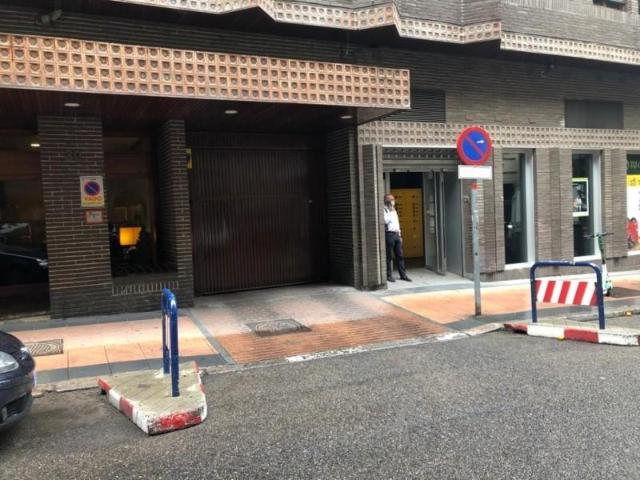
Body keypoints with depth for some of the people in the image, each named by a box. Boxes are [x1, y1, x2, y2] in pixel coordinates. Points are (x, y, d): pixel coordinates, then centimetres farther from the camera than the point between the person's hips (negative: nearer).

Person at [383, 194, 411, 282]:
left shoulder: (394, 211, 20)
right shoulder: (384, 210, -4)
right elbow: (385, 220, -20)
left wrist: (400, 235, 20)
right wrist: (391, 211, -16)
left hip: (396, 234, 7)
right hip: (389, 234, -7)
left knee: (400, 255, 6)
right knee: (389, 256, -3)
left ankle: (403, 275, 10)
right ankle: (389, 275, 3)